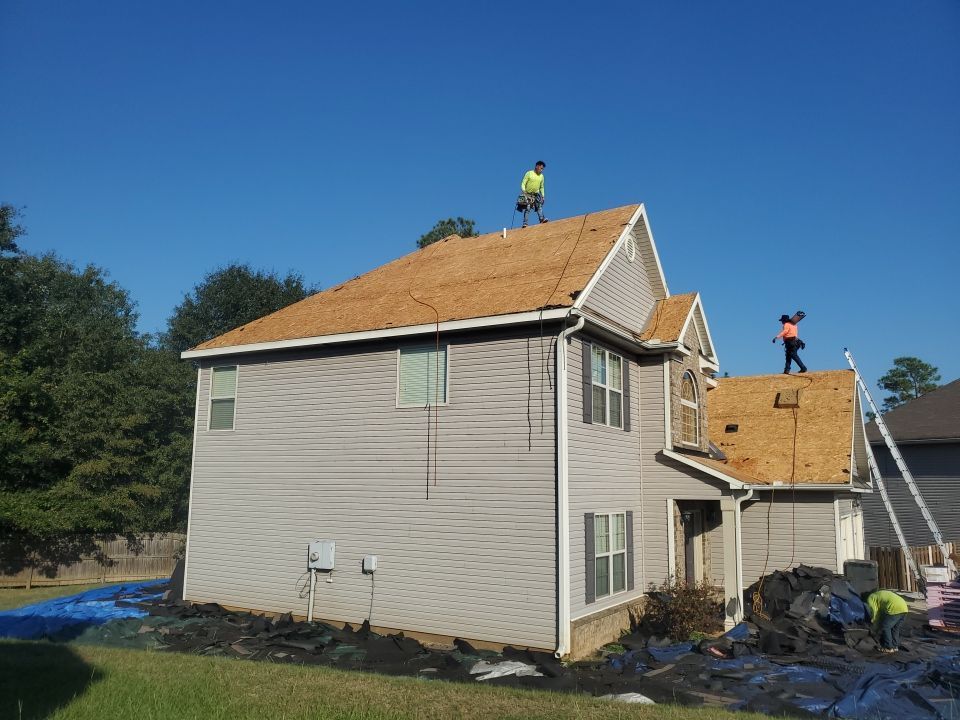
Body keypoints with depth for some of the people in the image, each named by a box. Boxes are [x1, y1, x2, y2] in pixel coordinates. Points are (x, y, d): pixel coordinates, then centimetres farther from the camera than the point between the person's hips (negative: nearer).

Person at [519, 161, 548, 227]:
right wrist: (523, 192, -22)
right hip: (528, 194, -4)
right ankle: (525, 223, -14)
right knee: (527, 208, -12)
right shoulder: (529, 173, -7)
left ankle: (542, 219, -26)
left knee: (539, 206, -16)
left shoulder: (541, 176, 7)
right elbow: (523, 184, -8)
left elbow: (541, 187, 17)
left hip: (536, 194, 4)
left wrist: (543, 196, 10)